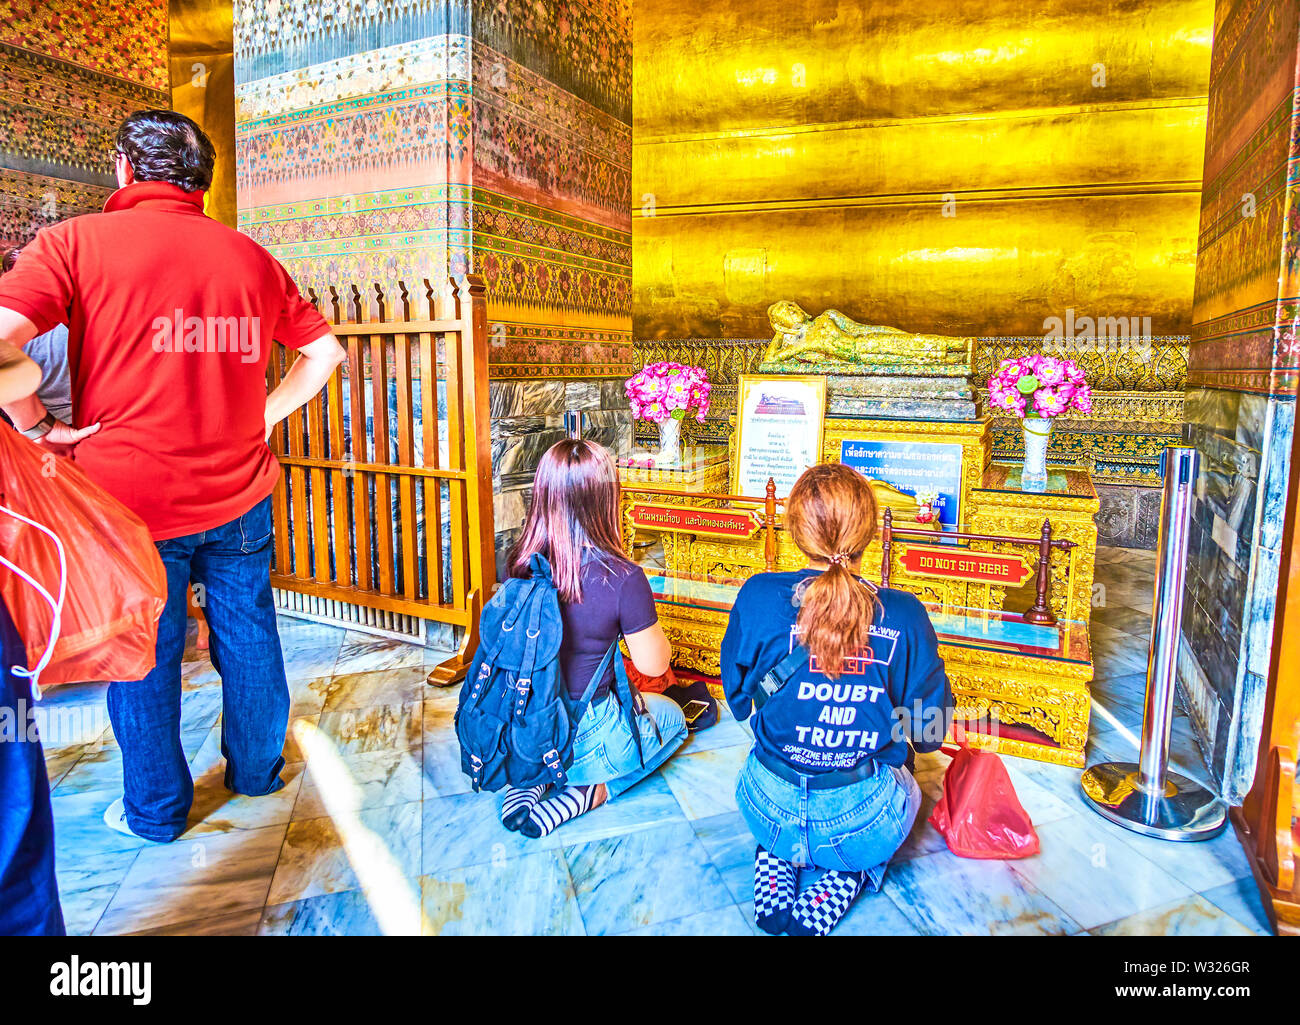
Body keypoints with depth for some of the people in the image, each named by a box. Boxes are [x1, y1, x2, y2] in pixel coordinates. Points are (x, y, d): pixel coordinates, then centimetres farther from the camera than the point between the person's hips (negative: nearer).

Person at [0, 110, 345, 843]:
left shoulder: (78, 242, -6)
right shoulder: (250, 255, 6)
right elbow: (326, 351, 10)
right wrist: (264, 416, 9)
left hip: (130, 495, -3)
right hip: (239, 494, 3)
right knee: (248, 638, 17)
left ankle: (156, 810, 28)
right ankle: (258, 770, 34)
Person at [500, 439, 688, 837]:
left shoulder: (521, 562, -10)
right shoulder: (623, 579, -25)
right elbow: (653, 665, -12)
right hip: (581, 740, -5)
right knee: (671, 716, 25)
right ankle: (590, 791, 3)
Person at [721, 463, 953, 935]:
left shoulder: (758, 597, -15)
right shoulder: (905, 616, -17)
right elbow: (929, 732, -4)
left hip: (770, 811, 2)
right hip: (861, 822, -1)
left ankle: (775, 861, 13)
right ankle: (848, 875, 9)